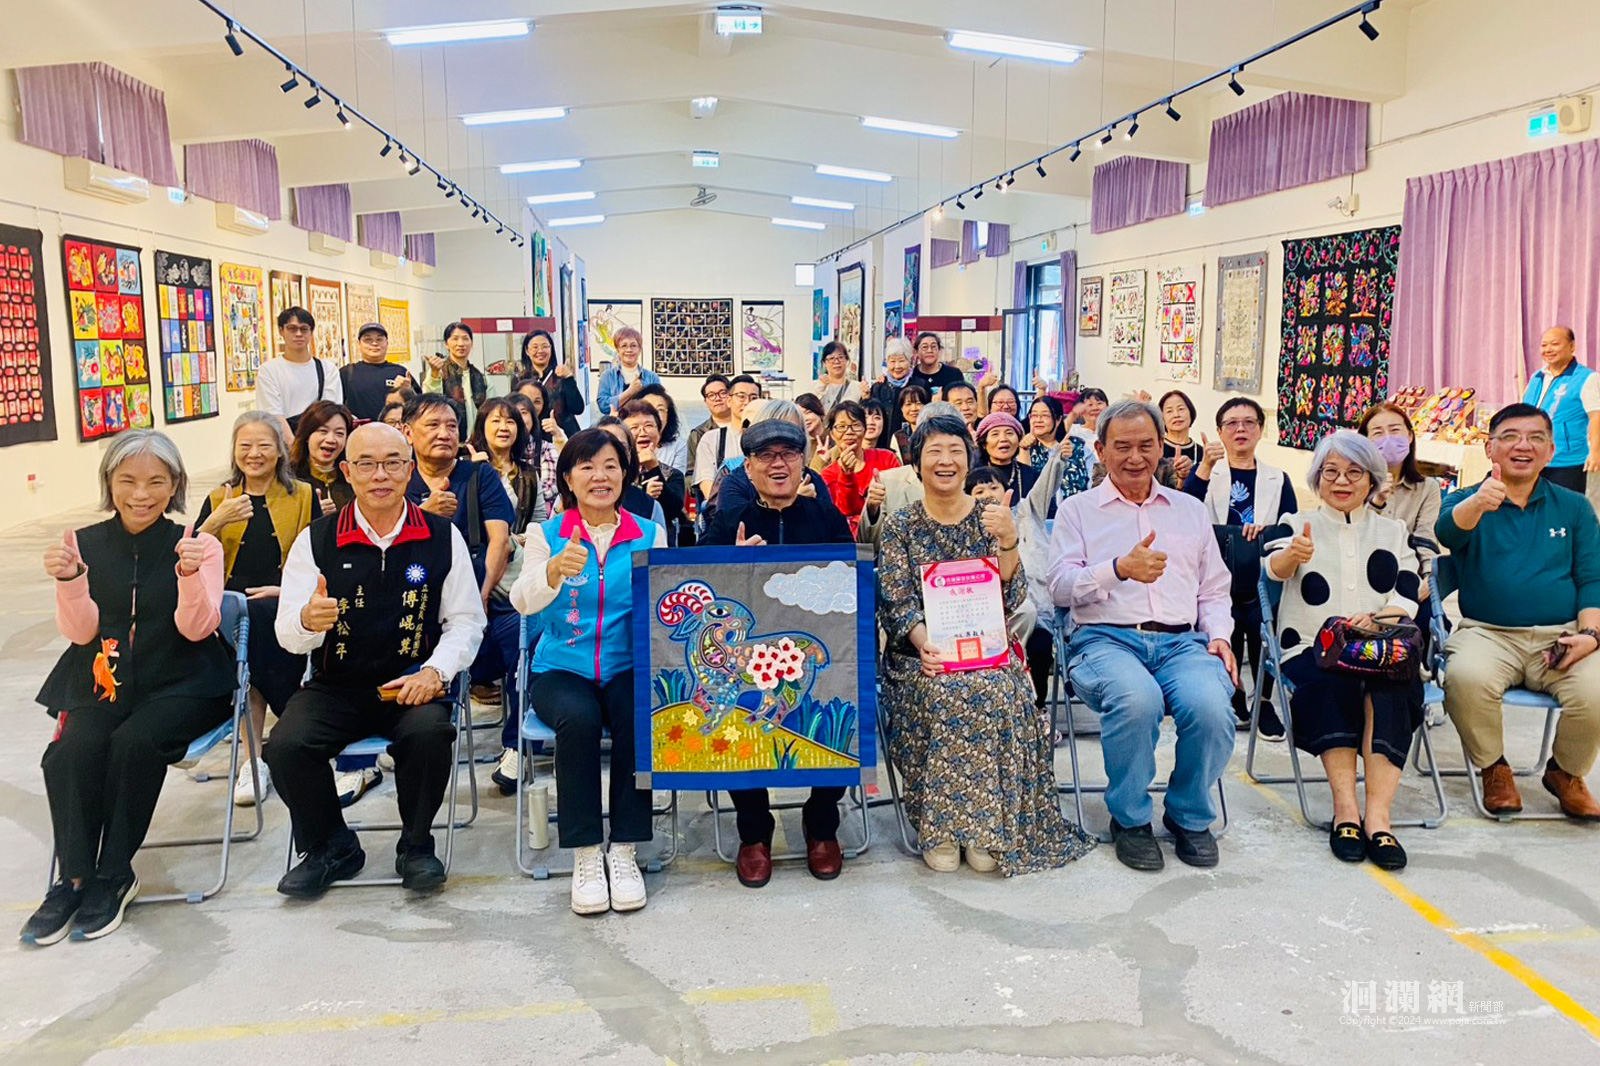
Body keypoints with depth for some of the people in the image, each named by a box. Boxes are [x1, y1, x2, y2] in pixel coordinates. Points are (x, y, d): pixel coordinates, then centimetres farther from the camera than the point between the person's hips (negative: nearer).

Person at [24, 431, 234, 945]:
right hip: (104, 680, 2)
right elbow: (81, 632, 1)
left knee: (134, 743, -29)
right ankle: (74, 878, -7)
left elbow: (196, 628, -10)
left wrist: (192, 574, -28)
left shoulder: (198, 544, -1)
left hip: (181, 682, -2)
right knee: (70, 753, -25)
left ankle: (113, 876, -10)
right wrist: (68, 581, -18)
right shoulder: (83, 543, 5)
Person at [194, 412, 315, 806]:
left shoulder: (303, 497, 13)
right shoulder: (219, 499, 17)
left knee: (257, 619, -35)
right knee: (248, 632, -33)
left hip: (286, 609, -1)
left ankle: (254, 758, -24)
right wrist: (216, 523, -11)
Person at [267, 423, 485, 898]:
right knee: (286, 745, -23)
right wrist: (308, 621, -24)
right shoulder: (316, 540, 2)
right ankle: (330, 848, 6)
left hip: (413, 684, -1)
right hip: (335, 686, 2)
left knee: (429, 733, -32)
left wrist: (435, 670, -12)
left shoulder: (442, 537, 2)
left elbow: (466, 619, 4)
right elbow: (289, 635, 0)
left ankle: (416, 845, -2)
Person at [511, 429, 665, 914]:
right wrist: (554, 570, -34)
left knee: (639, 719, -30)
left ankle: (624, 851, -16)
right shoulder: (546, 534, 4)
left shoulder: (649, 535, 7)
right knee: (578, 718, -32)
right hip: (562, 669, 0)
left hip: (628, 668, 1)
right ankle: (585, 855, -18)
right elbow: (523, 601, -14)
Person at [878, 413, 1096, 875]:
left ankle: (985, 827, -17)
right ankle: (939, 828, -18)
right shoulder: (899, 526, 6)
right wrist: (926, 644, -23)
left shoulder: (990, 518, 8)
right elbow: (896, 602, -3)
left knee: (994, 693, -31)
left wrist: (1008, 541, -17)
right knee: (943, 693, -33)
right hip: (920, 654, -1)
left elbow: (1012, 599, -1)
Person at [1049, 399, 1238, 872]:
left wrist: (1218, 634, 4)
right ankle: (1129, 818, -9)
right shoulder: (1078, 510, 14)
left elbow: (1214, 590, 25)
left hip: (1182, 642, 3)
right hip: (1106, 639, -3)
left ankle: (1190, 816, -1)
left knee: (1210, 706, -31)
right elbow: (1061, 586, -1)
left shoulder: (1191, 510, 25)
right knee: (1137, 699, -37)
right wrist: (1119, 569, -17)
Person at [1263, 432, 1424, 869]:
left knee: (1392, 686, -32)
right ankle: (1345, 808, -35)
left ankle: (1377, 816, -36)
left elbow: (1407, 599, 7)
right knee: (1333, 682, -34)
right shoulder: (1297, 524, 12)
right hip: (1311, 648, -1)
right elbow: (1275, 567, -11)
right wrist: (1293, 555, -36)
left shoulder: (1393, 532, 19)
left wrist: (1375, 620, -17)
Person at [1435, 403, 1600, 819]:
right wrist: (1477, 504, -41)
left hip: (1561, 636, 2)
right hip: (1486, 633, -2)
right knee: (1466, 677, -35)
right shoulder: (1466, 500, 7)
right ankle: (1494, 770, -4)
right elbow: (1448, 531, -18)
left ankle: (1566, 773, 7)